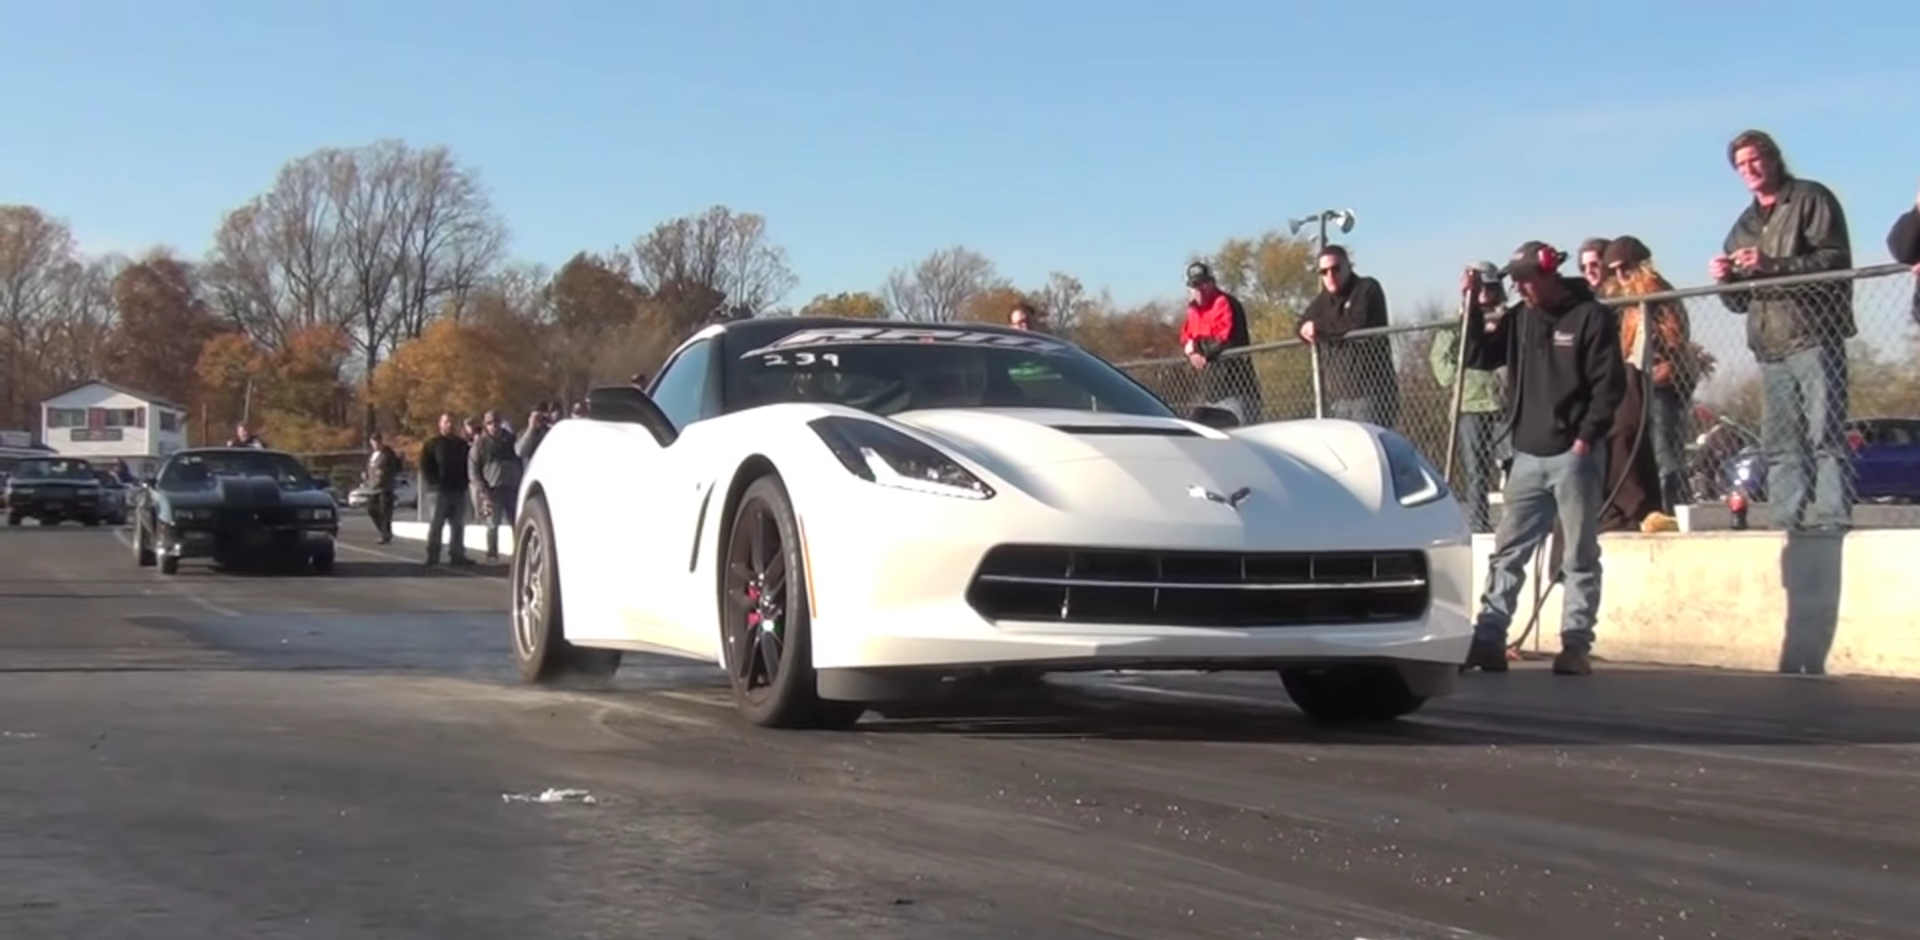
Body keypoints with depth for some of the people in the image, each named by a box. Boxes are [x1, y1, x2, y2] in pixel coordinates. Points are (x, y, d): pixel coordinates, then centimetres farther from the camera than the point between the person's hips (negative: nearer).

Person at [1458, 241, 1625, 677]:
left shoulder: (1592, 317, -6)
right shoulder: (1520, 319, 11)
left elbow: (1608, 385, -10)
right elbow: (1478, 356, 12)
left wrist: (1585, 438, -16)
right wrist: (1472, 303, 2)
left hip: (1573, 456, -6)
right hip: (1527, 456, 6)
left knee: (1580, 558, 1)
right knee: (1507, 553, 4)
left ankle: (1576, 645, 3)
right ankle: (1488, 639, 6)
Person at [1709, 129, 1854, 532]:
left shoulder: (1811, 199, 5)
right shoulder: (1745, 224, 24)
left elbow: (1834, 260, -8)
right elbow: (1739, 301, 25)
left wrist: (1770, 265, -17)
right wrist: (1725, 279, 2)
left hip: (1814, 336, -7)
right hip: (1770, 344, 7)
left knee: (1826, 435, -12)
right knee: (1780, 445, 4)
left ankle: (1832, 522, -16)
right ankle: (1787, 524, 5)